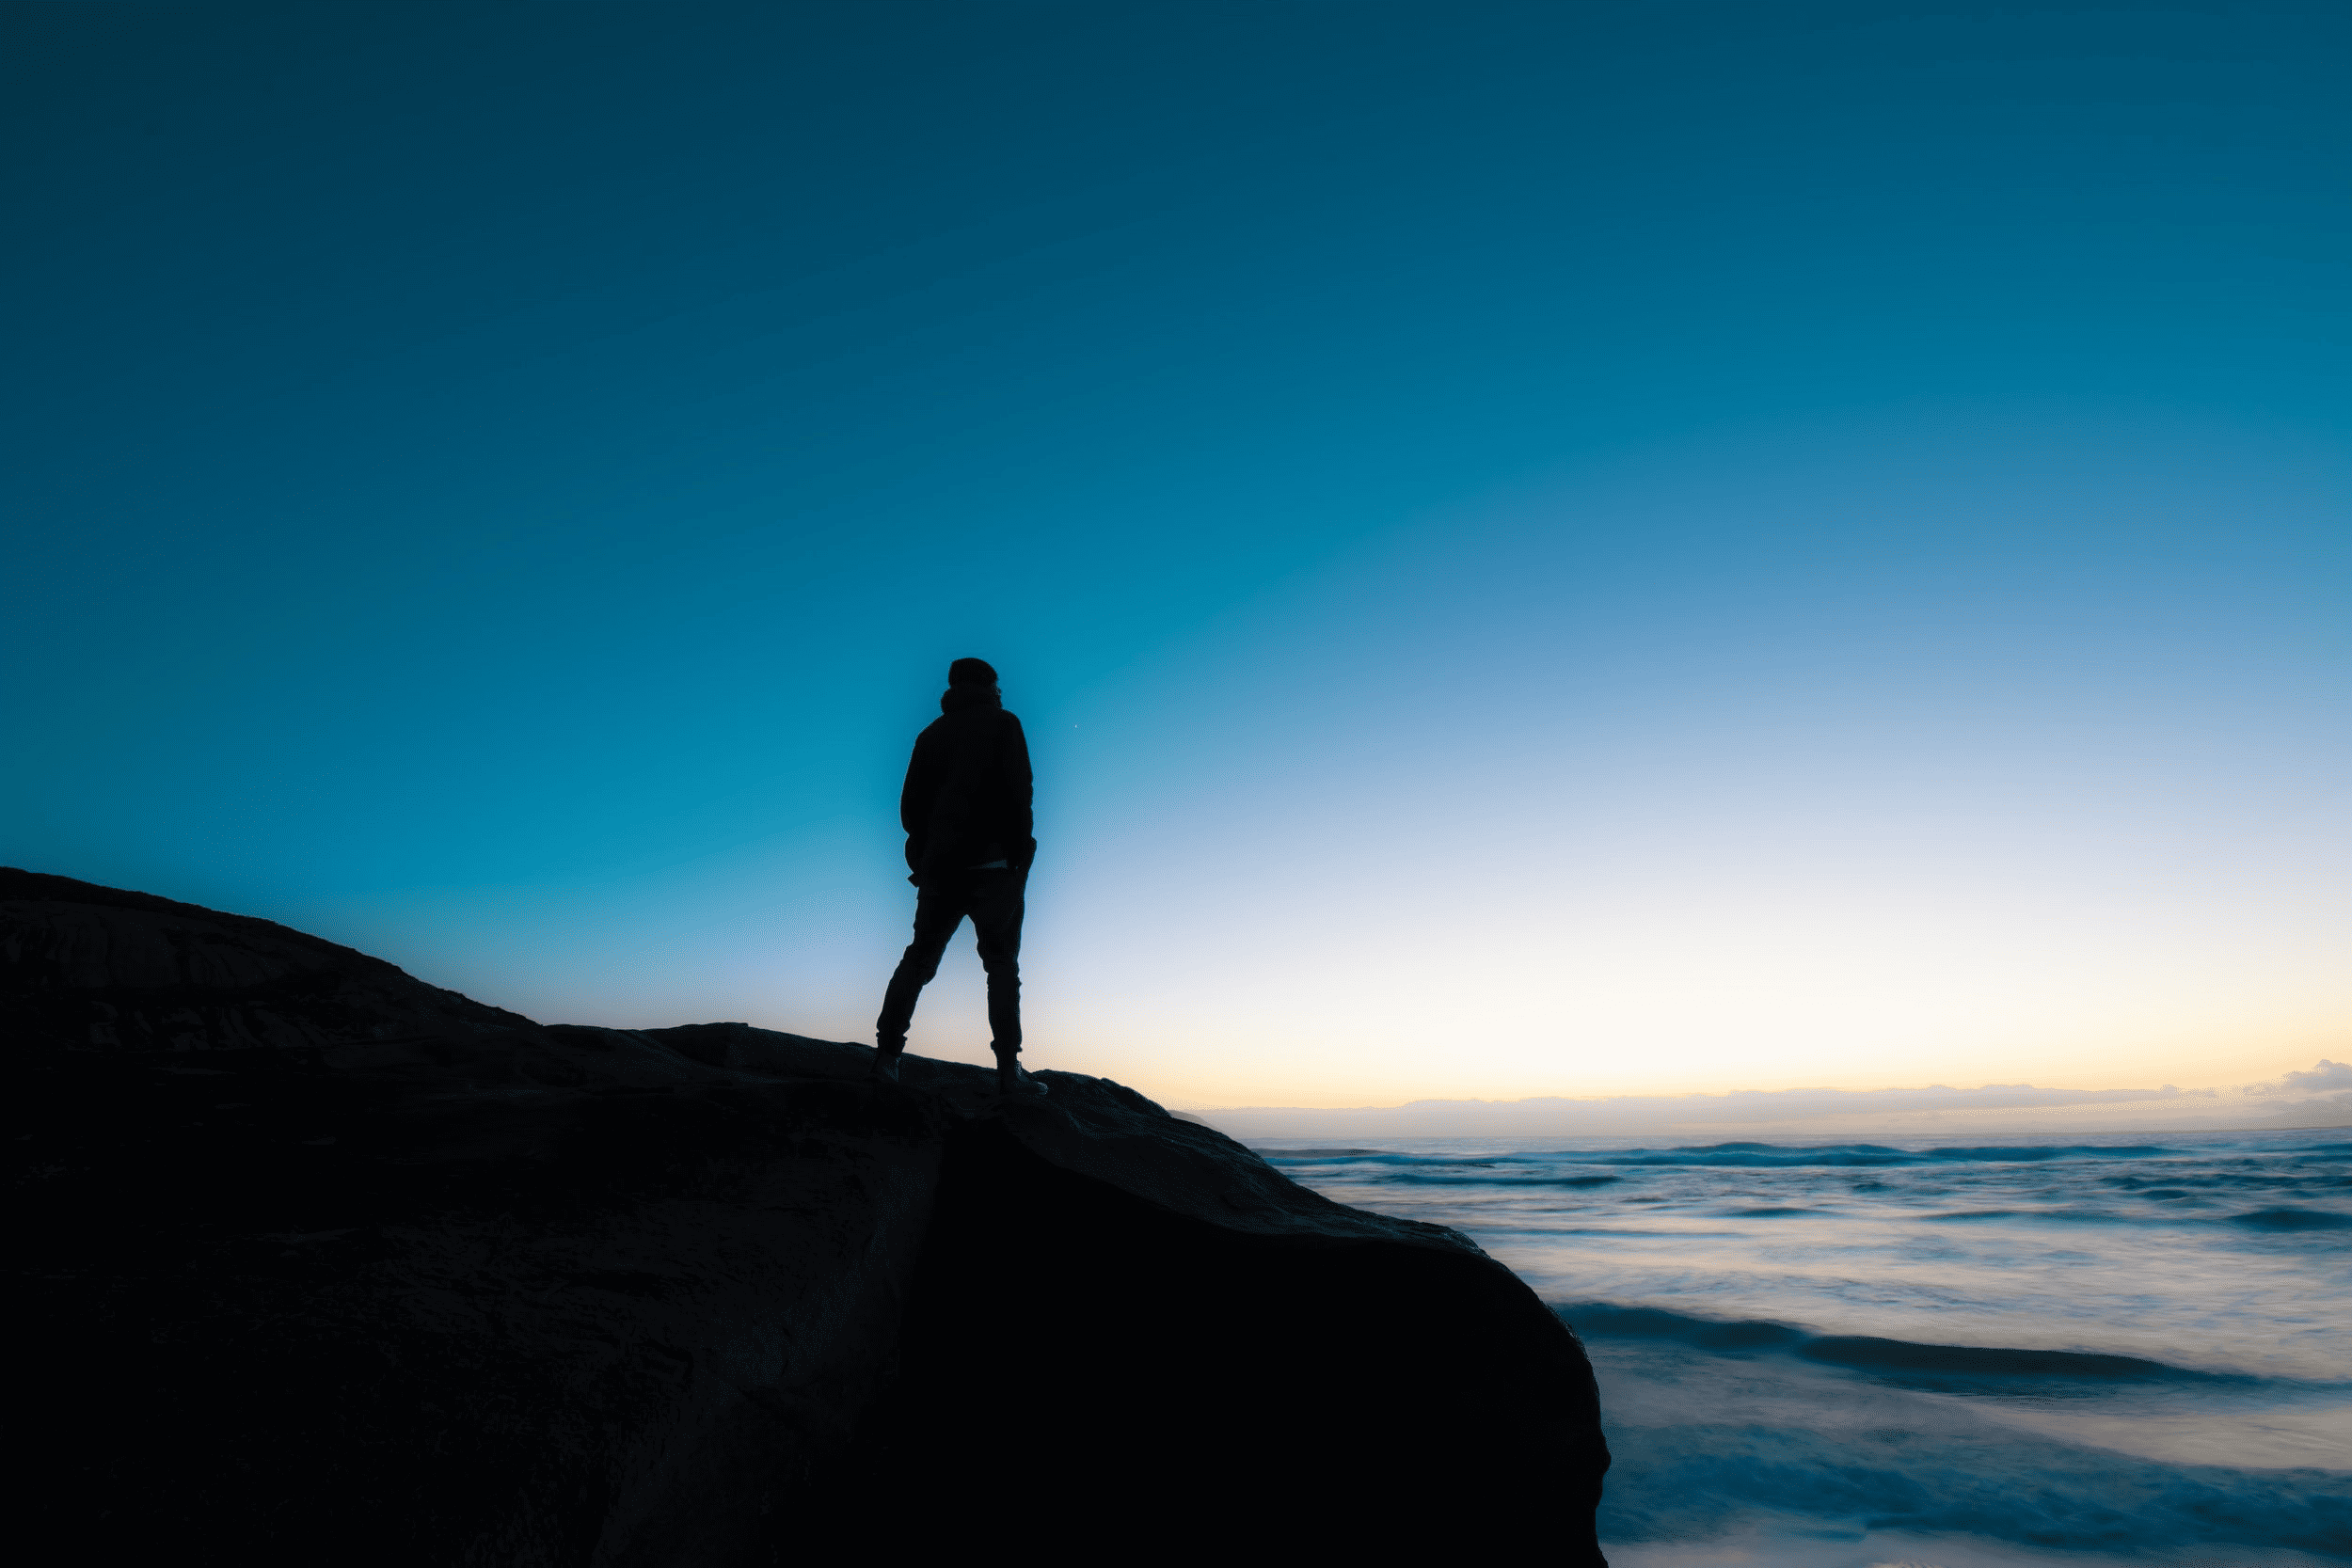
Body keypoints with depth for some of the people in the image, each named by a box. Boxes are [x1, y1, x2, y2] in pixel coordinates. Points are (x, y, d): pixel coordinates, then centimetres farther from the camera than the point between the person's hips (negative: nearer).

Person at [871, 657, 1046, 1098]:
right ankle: (1009, 1069, -9)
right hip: (992, 864, -4)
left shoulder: (931, 734, 17)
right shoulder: (1003, 724, 3)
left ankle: (886, 1054, 6)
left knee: (918, 961, 12)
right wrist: (1019, 853, -4)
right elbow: (1018, 793, -8)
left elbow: (909, 805, 14)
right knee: (1002, 964, -3)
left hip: (939, 867, 5)